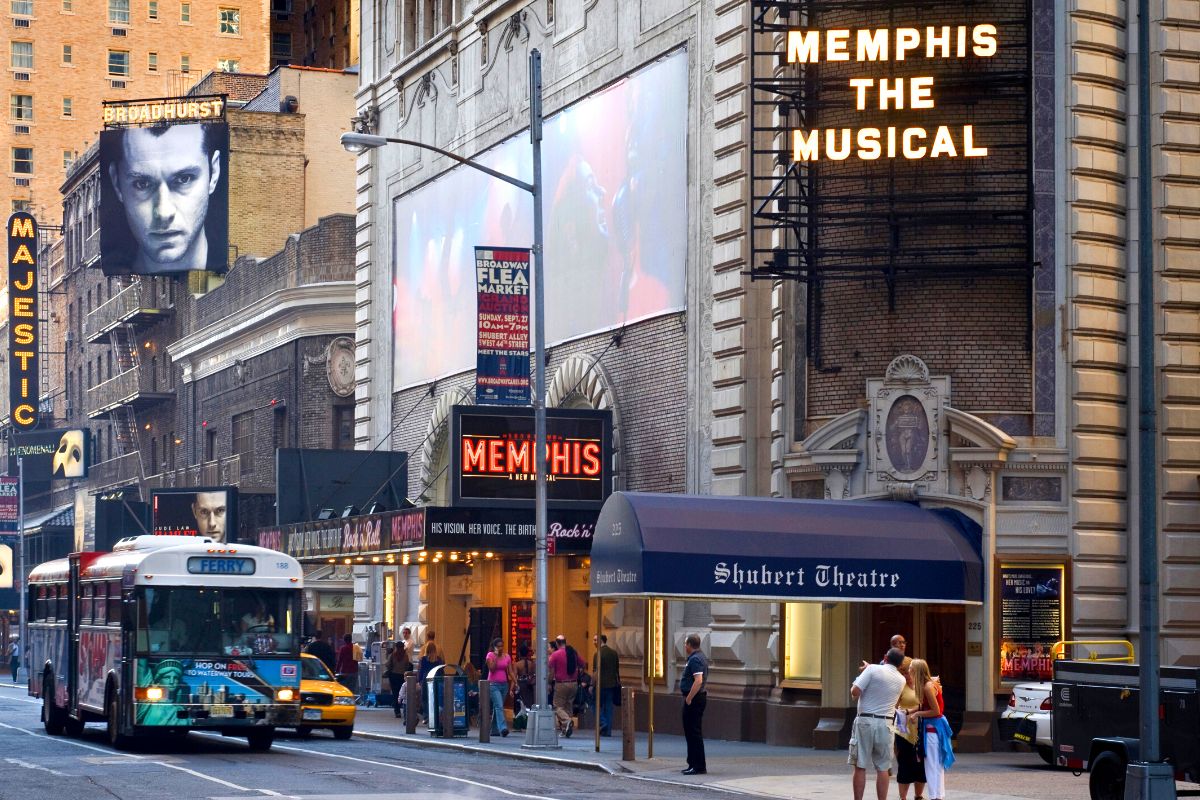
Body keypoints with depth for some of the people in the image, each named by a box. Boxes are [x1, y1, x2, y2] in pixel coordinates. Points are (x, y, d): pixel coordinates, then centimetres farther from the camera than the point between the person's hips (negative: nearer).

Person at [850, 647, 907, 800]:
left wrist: (855, 683, 11)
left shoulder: (873, 669, -7)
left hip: (865, 720, -3)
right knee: (882, 768, 8)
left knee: (860, 767, 2)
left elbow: (855, 692, -14)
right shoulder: (901, 680, 9)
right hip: (885, 724, 3)